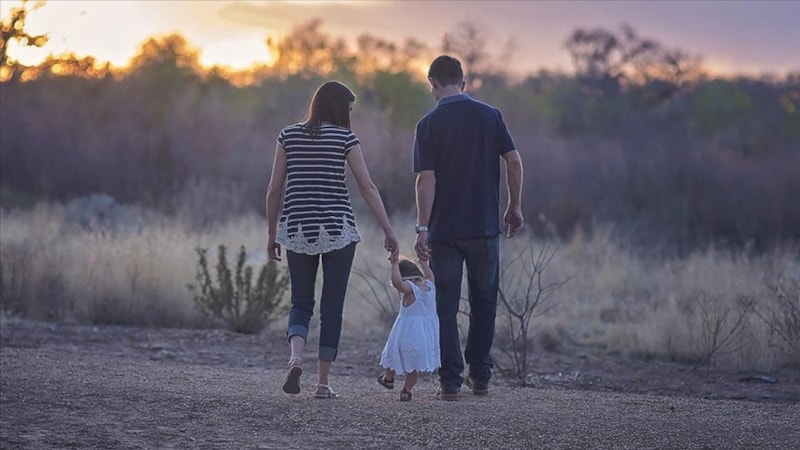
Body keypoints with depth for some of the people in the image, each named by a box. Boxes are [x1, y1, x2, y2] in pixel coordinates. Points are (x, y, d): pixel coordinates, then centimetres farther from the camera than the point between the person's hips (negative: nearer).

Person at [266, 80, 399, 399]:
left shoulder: (289, 136, 5)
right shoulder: (344, 137, -3)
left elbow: (274, 190, 4)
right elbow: (368, 188, -6)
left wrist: (272, 234, 13)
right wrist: (389, 232, -2)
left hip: (297, 230, 2)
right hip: (338, 230, -2)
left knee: (301, 304, 13)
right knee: (332, 307, 7)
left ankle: (296, 358, -15)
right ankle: (323, 382, 6)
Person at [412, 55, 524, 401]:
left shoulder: (429, 124, -5)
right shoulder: (490, 115, 2)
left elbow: (426, 179, -11)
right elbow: (514, 161, -2)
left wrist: (422, 228, -11)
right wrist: (515, 207, 8)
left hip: (444, 230, -2)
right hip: (485, 226, 2)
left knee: (446, 307, 4)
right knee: (484, 303, 15)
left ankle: (451, 382, 1)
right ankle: (480, 377, 17)